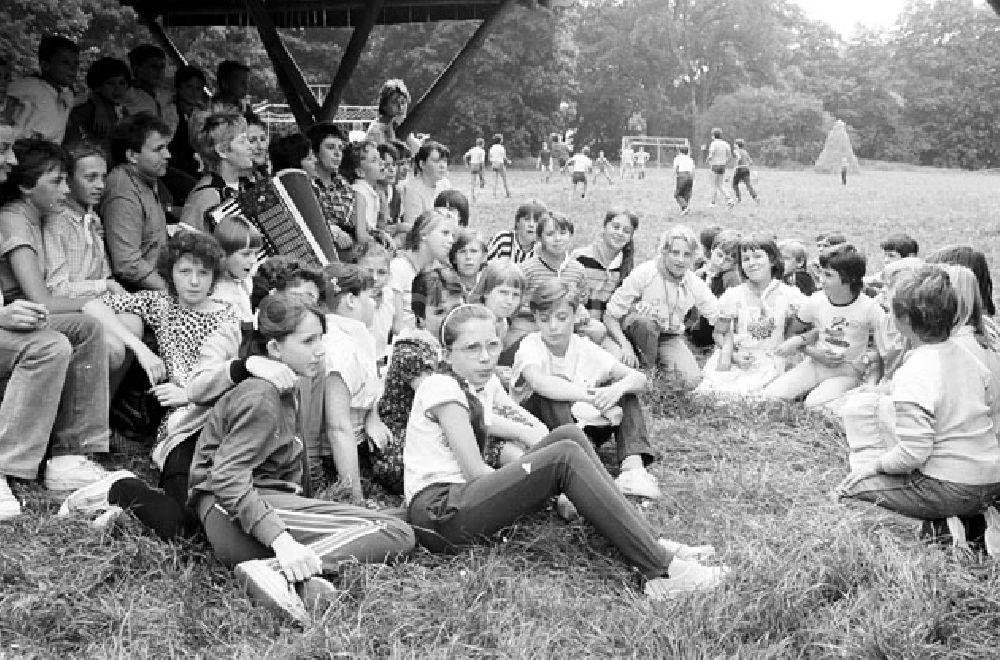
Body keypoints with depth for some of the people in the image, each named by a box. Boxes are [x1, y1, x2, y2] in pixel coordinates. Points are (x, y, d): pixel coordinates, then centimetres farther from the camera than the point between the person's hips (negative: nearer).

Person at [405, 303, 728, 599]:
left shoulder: (465, 389, 21)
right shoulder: (441, 387, -8)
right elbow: (475, 471, -14)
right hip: (437, 511, -9)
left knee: (569, 436, -3)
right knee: (565, 456, -23)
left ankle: (650, 543, -9)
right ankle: (661, 570, -26)